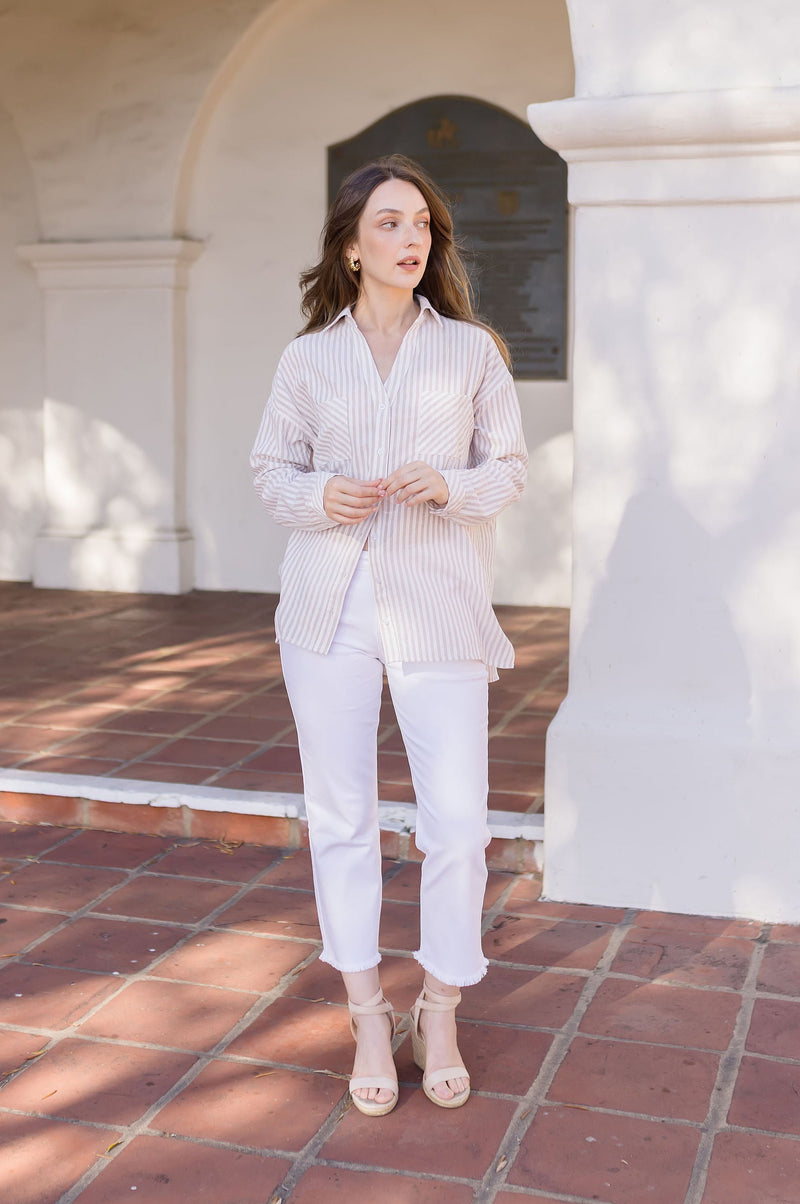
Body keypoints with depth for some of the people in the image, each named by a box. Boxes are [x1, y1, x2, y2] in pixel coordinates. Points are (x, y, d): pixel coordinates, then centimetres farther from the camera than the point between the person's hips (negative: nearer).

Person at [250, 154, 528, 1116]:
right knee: (340, 816, 6)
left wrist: (449, 486, -13)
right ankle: (369, 1020, 23)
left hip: (437, 609, -1)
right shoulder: (308, 359, 7)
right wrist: (319, 496, -10)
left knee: (456, 820, -3)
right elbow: (269, 468, 12)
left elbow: (510, 468, 8)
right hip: (329, 608, 1)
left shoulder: (471, 350, 5)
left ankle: (439, 1018, 20)